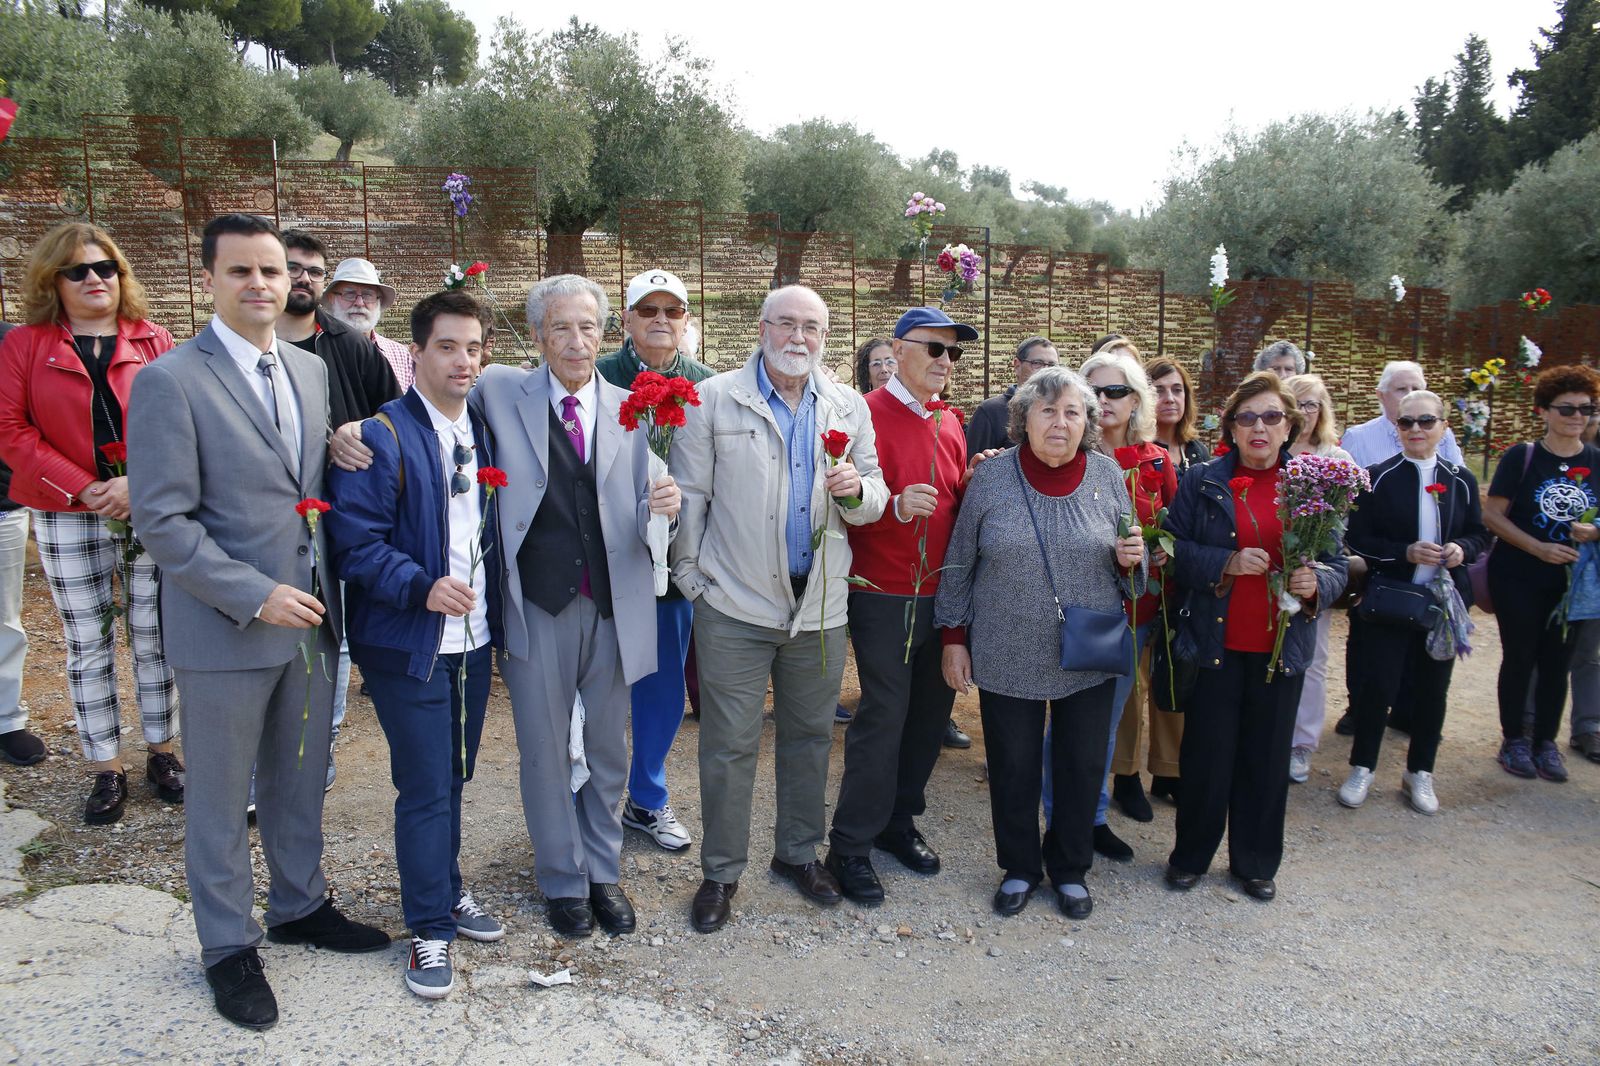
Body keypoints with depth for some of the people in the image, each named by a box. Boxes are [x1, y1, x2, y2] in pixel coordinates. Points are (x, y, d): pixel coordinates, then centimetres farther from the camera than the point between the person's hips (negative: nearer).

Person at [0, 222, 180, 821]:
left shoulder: (155, 343, 4)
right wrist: (85, 489, -13)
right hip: (69, 520, 0)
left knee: (155, 637, 7)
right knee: (87, 647, 7)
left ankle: (161, 751, 21)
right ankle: (106, 769, 18)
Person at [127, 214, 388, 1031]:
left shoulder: (311, 371, 7)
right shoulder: (169, 381, -12)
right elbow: (162, 520, -16)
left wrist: (327, 592, 4)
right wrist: (256, 597, -20)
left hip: (310, 620, 6)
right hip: (225, 628, -5)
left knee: (300, 780, 20)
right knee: (220, 797, 11)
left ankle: (299, 906, 40)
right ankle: (228, 945, 30)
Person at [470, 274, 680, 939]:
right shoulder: (499, 392, -1)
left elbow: (642, 522, 3)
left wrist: (662, 507, -20)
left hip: (614, 605, 2)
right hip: (537, 606, -2)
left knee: (608, 749, 15)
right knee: (546, 752, 11)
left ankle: (604, 872, 35)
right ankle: (563, 881, 31)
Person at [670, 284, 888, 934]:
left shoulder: (849, 407, 8)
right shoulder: (714, 399, -2)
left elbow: (873, 502, 10)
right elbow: (690, 496, 0)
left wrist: (855, 491, -13)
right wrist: (690, 578, -2)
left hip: (819, 604, 4)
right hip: (735, 604, -3)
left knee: (810, 736, 16)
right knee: (729, 744, 3)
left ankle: (799, 852, 35)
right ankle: (721, 870, 21)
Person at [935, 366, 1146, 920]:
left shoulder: (1107, 476, 0)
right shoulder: (991, 477, -5)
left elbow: (1124, 562, 12)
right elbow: (959, 564, 1)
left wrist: (1131, 559, -12)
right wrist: (954, 637, 0)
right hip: (1007, 656, -1)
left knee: (1083, 765, 11)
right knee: (1013, 766, 9)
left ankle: (1070, 869, 33)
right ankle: (1019, 868, 31)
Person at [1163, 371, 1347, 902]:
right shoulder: (1201, 481, 0)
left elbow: (1336, 563, 6)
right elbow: (1174, 549, -3)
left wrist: (1316, 584, -16)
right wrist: (1226, 563, -19)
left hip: (1282, 644, 2)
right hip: (1216, 641, -1)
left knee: (1267, 756, 11)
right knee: (1207, 752, 6)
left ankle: (1256, 862, 29)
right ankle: (1191, 854, 25)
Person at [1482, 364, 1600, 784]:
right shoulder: (1521, 457, -6)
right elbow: (1492, 516, -8)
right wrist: (1538, 548, -18)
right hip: (1518, 579, -3)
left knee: (1557, 660, 8)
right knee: (1520, 657, 4)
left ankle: (1546, 742, 21)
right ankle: (1514, 740, 18)